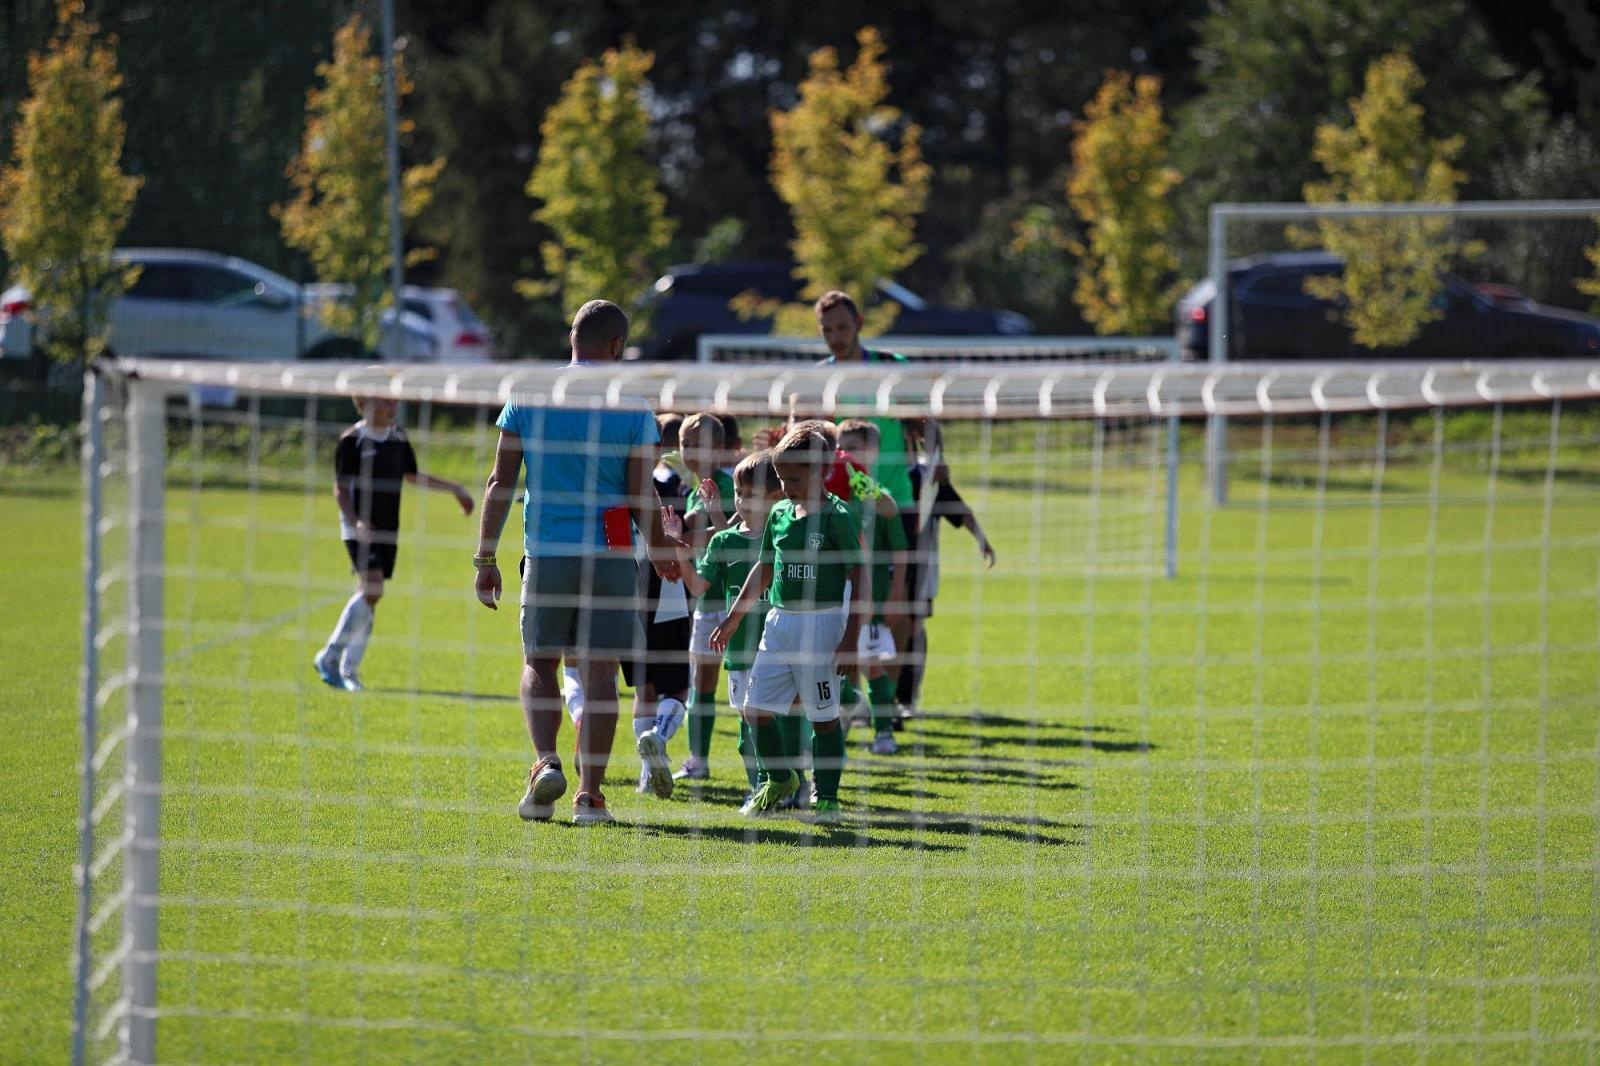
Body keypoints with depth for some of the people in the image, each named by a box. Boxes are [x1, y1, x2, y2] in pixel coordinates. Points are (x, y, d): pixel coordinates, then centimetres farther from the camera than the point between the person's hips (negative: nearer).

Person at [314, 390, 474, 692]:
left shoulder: (398, 439, 11)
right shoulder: (351, 441, -8)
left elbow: (412, 476, 25)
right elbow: (340, 487, -10)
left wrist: (453, 488, 25)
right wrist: (354, 520, -25)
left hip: (387, 530, 6)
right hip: (360, 528, -6)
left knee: (370, 596, 5)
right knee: (371, 588, -20)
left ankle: (348, 669, 12)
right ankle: (330, 656, -11)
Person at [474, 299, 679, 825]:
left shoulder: (526, 399, 2)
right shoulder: (632, 410, -2)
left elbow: (500, 484, 2)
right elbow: (642, 500, -1)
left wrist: (485, 559, 7)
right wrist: (662, 557, 15)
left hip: (545, 553, 1)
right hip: (610, 554, -1)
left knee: (538, 664, 13)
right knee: (600, 673, 3)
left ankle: (546, 762, -10)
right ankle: (589, 793, 0)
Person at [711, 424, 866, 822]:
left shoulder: (837, 517, -9)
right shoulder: (779, 514, 9)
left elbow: (859, 580, -10)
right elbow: (764, 569, 22)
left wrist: (850, 639, -14)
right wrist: (734, 618, 23)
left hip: (822, 621, -6)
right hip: (779, 621, 6)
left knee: (824, 716, -1)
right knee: (756, 708, 5)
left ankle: (827, 800, 8)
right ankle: (780, 781, 26)